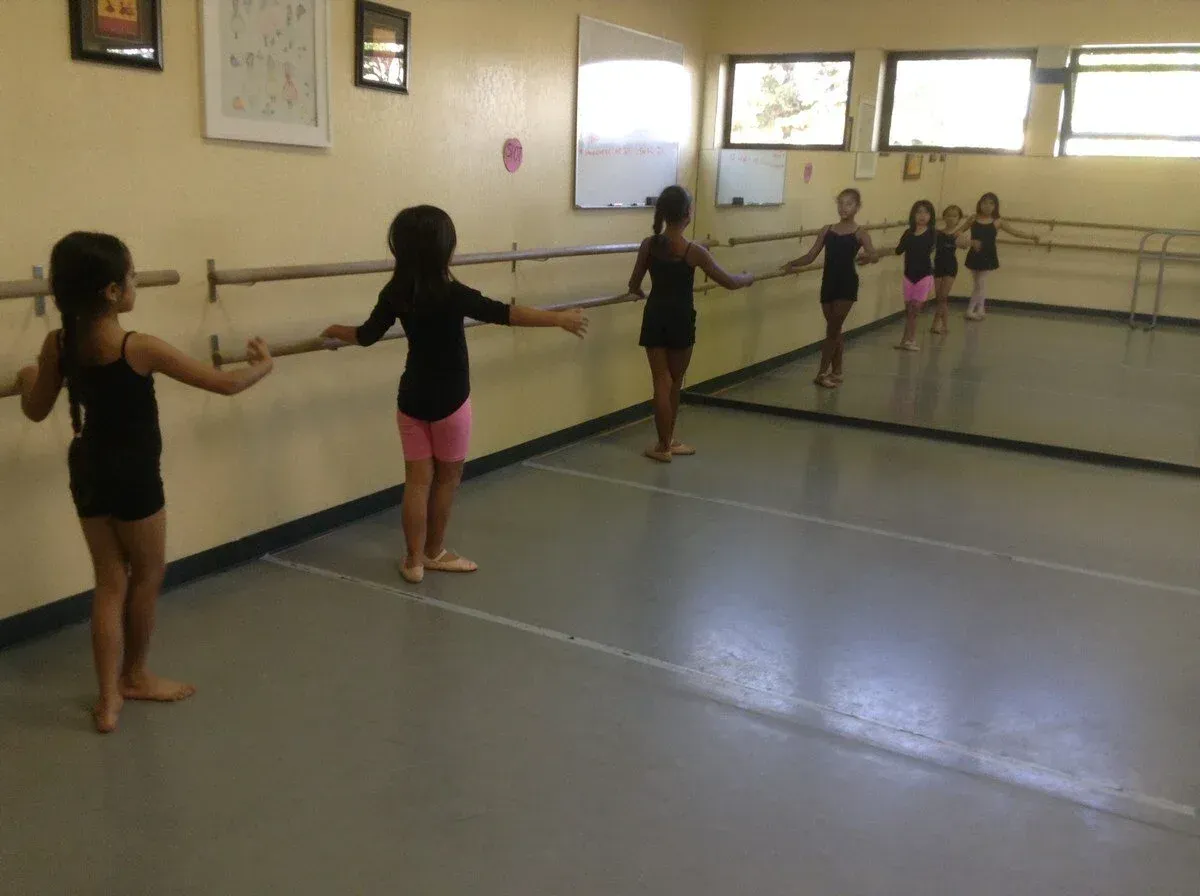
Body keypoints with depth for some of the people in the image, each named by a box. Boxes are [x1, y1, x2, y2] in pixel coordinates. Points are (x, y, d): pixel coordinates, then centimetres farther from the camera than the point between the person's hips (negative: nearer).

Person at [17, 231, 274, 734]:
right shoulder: (140, 348, -21)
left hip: (87, 471, 6)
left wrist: (29, 377, 31)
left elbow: (36, 411, 10)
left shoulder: (59, 344, -4)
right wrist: (262, 366, 3)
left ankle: (108, 699, 16)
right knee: (147, 574, 16)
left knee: (110, 583, 13)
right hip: (133, 476, -6)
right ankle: (135, 676, 33)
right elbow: (226, 384, -17)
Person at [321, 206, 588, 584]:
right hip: (449, 400, -5)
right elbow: (503, 314, -22)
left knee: (418, 479, 9)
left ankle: (414, 560, 15)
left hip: (411, 398, 5)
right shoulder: (451, 294, -19)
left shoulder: (395, 293, -3)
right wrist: (559, 318, -19)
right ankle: (434, 553, 25)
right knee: (447, 477, 12)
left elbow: (367, 335, 6)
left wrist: (338, 331, 27)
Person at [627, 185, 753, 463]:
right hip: (680, 320, -2)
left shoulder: (649, 245, -3)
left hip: (654, 318, 2)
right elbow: (729, 282, -5)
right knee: (675, 382, 14)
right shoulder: (694, 251, -12)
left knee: (661, 382, 8)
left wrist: (641, 293, 28)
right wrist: (749, 277, 16)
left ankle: (665, 445, 12)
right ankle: (667, 441, 25)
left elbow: (634, 286, 5)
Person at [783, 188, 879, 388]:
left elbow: (874, 256, -19)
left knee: (832, 329, -4)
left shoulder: (859, 233, -4)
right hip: (828, 283, 4)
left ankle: (823, 372, 2)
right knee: (834, 330, 12)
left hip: (847, 284, -4)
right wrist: (792, 264, -13)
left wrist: (868, 257, -41)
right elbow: (811, 256, 4)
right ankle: (836, 372, 22)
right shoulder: (827, 230, 8)